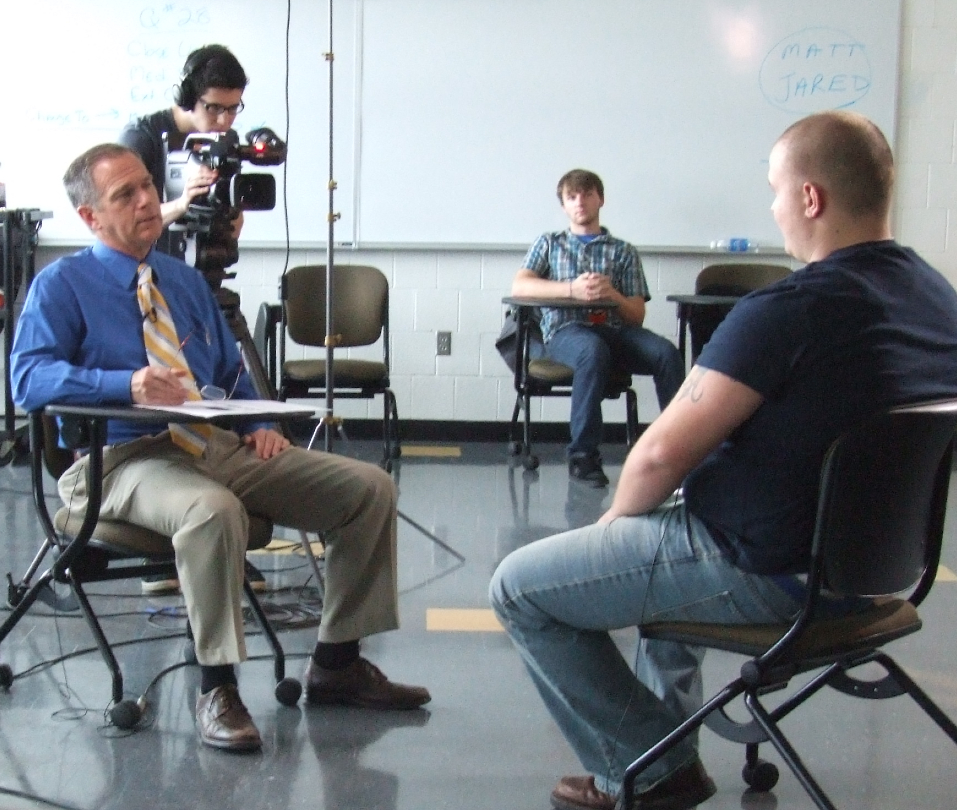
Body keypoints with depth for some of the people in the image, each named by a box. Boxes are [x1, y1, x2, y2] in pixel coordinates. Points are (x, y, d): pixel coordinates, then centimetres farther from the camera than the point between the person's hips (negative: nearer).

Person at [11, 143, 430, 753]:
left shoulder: (187, 281, 21)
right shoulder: (61, 285, 3)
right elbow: (30, 378, -13)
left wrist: (260, 424, 5)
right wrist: (127, 385, -28)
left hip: (222, 446, 6)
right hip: (126, 458, -6)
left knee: (370, 489, -8)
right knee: (213, 511, -41)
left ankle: (337, 663, 3)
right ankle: (216, 689, -24)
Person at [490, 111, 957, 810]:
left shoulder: (790, 310, -26)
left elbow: (662, 453, -24)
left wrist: (617, 516, -1)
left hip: (764, 575, -9)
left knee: (519, 588, 3)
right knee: (671, 532, 36)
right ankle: (668, 722, 38)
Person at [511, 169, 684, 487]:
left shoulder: (623, 252, 23)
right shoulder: (549, 244, 24)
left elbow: (637, 316, 14)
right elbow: (519, 285, 4)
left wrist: (612, 294, -8)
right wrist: (572, 289, -11)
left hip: (614, 330, 2)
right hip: (565, 330, -2)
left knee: (667, 352, -30)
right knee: (594, 351, -39)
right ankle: (583, 454, -32)